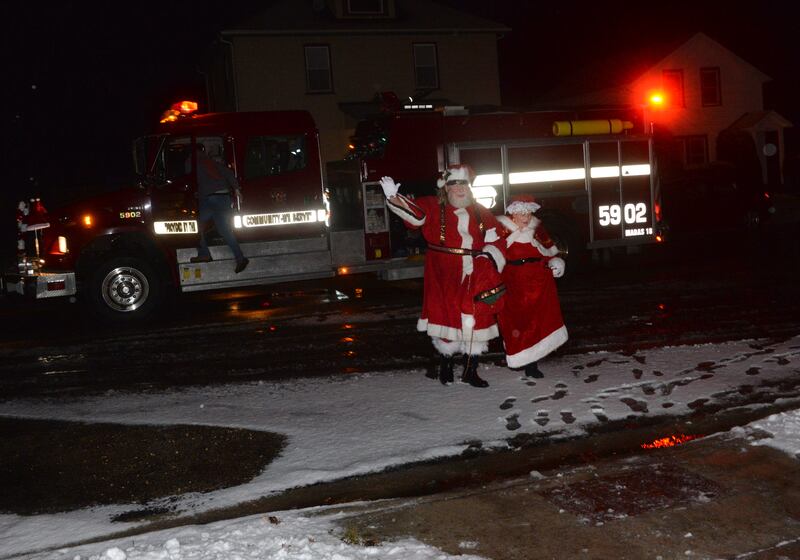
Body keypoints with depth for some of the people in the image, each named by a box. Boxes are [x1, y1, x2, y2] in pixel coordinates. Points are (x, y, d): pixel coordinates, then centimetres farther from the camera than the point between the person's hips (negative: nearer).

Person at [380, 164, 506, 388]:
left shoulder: (481, 213, 9)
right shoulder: (434, 208, 0)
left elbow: (495, 241, 13)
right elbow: (414, 213, -18)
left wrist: (489, 256, -7)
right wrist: (395, 198, -36)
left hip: (475, 278, 3)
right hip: (444, 279, -3)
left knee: (476, 321, 5)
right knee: (446, 319, 3)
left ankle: (470, 371, 20)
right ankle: (446, 364, 27)